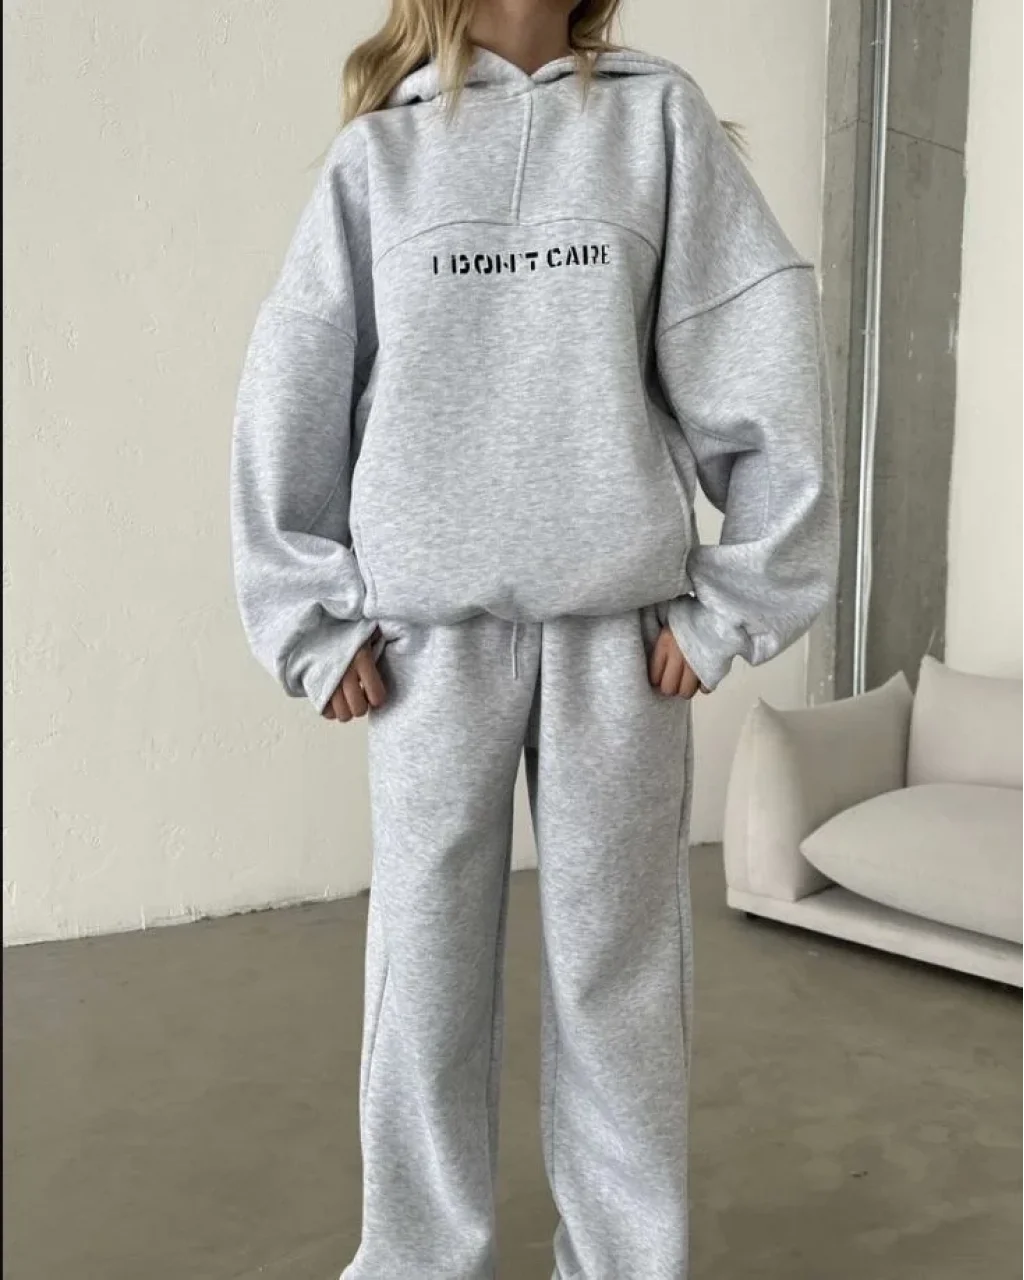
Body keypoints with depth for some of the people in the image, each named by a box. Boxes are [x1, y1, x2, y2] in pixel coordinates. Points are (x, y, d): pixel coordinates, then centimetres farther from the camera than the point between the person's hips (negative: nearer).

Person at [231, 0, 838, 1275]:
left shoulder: (658, 114, 9)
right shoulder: (378, 150, 9)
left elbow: (762, 350, 2)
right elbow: (293, 396, 6)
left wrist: (731, 601, -3)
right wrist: (313, 622, 0)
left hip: (621, 630, 0)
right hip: (431, 635, 1)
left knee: (617, 967, 7)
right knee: (426, 966, 7)